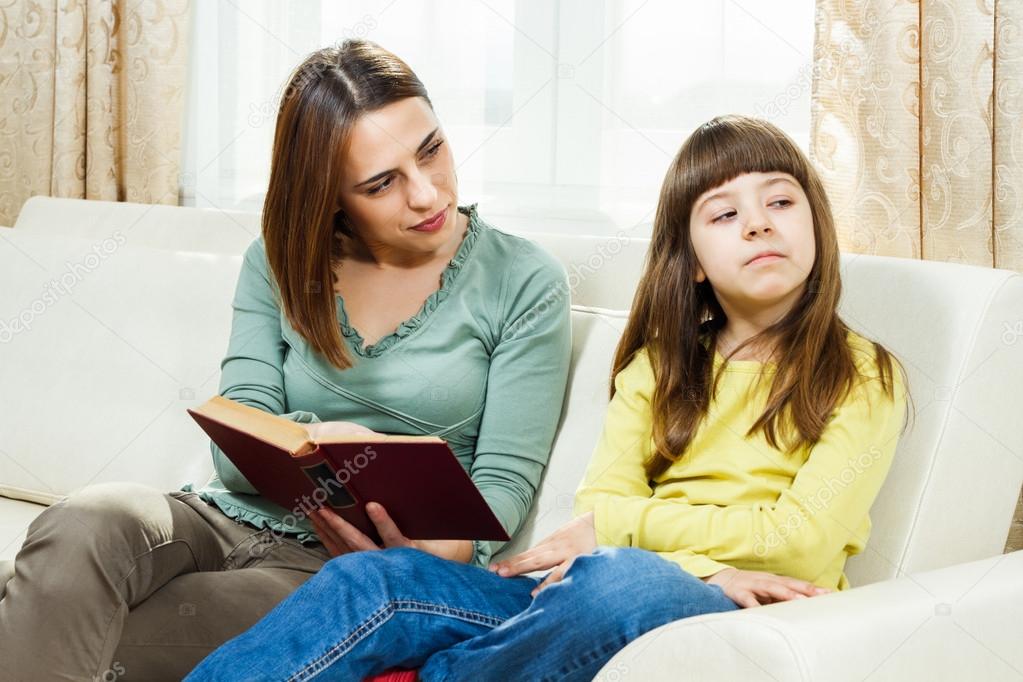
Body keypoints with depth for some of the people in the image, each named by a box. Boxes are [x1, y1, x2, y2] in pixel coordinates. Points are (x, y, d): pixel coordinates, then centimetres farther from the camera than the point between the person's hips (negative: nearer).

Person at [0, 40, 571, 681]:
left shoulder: (526, 284, 1)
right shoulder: (278, 262, 10)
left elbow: (503, 483, -2)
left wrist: (426, 552, -25)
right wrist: (314, 440, -22)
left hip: (344, 575, -3)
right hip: (233, 518, 3)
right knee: (84, 526, -33)